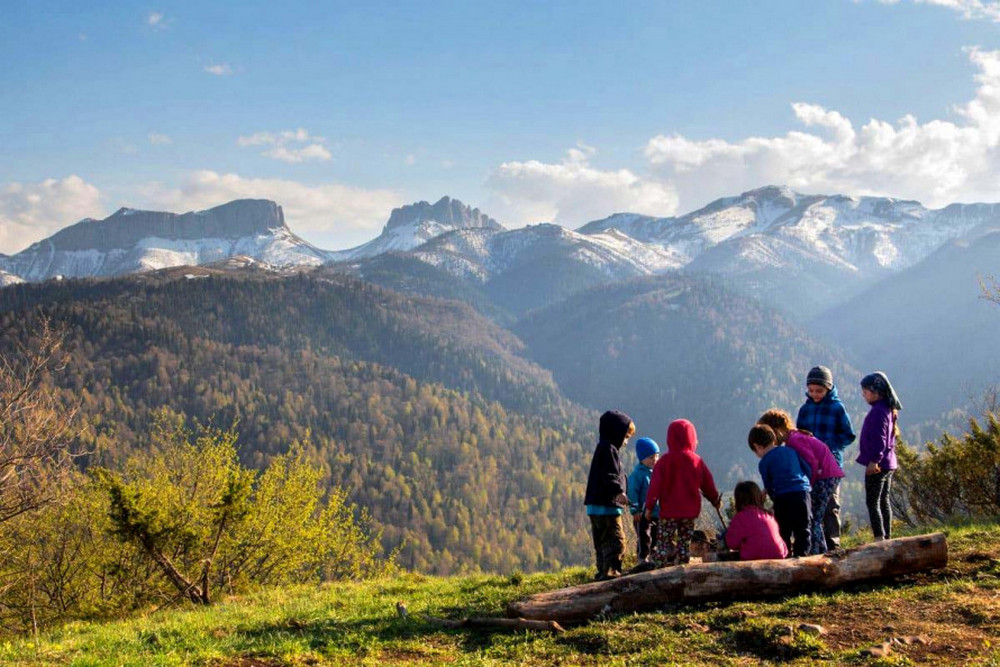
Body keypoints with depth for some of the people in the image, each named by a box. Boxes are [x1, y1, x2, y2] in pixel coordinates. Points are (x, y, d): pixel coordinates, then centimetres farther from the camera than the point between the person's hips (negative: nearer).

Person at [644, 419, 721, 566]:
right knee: (685, 543, 12)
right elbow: (708, 485, 11)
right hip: (690, 511, 3)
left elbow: (655, 485, -8)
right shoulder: (697, 461, 2)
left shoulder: (664, 461, -6)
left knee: (663, 544, 0)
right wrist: (716, 500, 28)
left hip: (668, 511, -3)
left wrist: (649, 506, -2)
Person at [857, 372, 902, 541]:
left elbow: (879, 438, -22)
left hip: (877, 465, -10)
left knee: (872, 502, -8)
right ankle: (887, 537, 17)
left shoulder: (878, 410, -16)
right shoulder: (888, 409, 15)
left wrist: (874, 460, -23)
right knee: (884, 501, 13)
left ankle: (879, 538, -14)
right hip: (888, 462, 10)